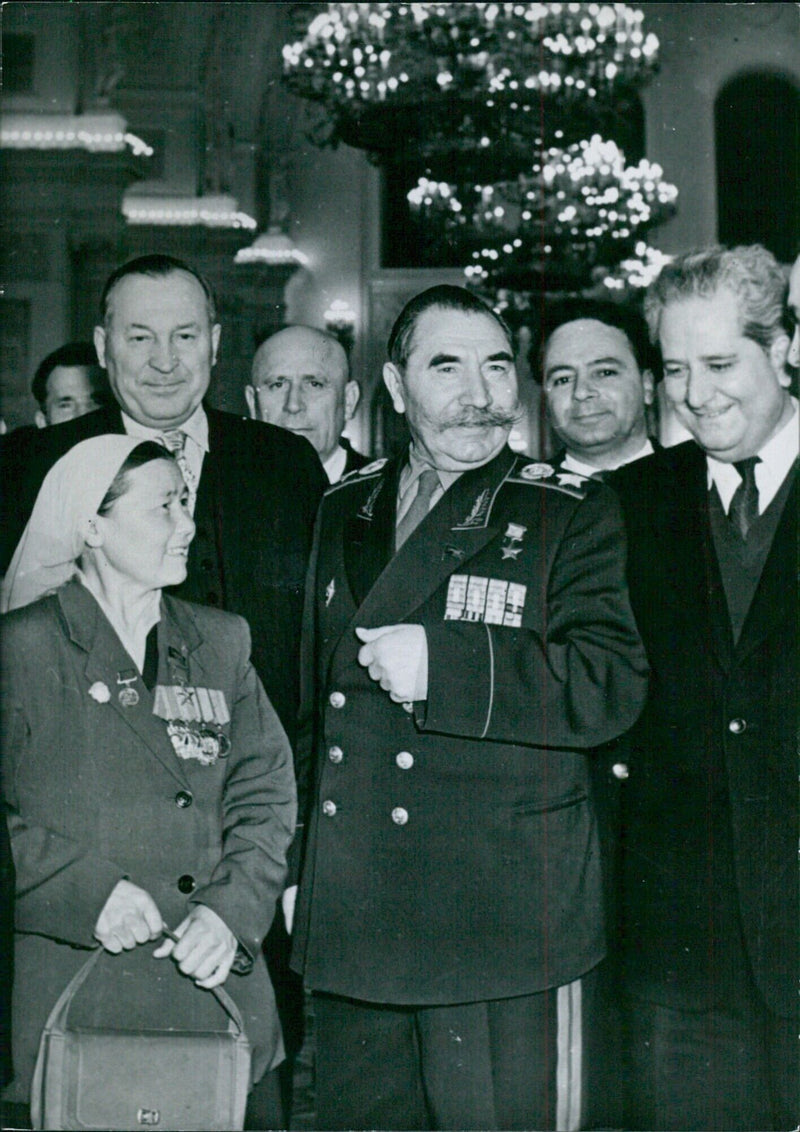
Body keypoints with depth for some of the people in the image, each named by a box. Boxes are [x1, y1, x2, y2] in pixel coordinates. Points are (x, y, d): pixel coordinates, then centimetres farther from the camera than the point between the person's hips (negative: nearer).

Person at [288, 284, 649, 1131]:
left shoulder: (571, 513, -1)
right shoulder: (344, 511, 13)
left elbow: (611, 687, -12)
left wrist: (441, 660, -20)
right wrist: (292, 862, 17)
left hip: (504, 927, -4)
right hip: (349, 921, 5)